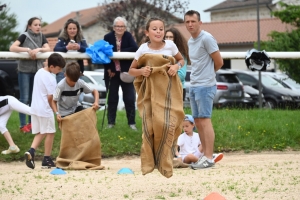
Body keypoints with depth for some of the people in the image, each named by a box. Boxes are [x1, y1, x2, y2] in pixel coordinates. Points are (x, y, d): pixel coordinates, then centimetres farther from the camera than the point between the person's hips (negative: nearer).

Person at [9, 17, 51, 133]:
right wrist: (28, 50, -27)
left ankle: (31, 123, 18)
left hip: (37, 70, 5)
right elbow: (12, 48, -19)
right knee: (25, 98, -6)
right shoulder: (24, 36, -8)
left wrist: (38, 49, -23)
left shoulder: (41, 37, 7)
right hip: (25, 70, -5)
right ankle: (23, 125, -2)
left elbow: (48, 49, -5)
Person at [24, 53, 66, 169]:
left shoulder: (39, 72, 9)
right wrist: (54, 109, 0)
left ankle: (31, 151, -7)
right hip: (45, 110, -8)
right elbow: (50, 97, -17)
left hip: (35, 108, 8)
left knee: (40, 133, 15)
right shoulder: (50, 78, -18)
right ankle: (46, 160, 10)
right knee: (50, 133, 6)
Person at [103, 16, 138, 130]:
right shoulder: (108, 37, -3)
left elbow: (134, 48, -16)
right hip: (113, 72, 0)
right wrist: (108, 69, -10)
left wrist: (120, 52, -20)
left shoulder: (128, 36, -1)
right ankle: (111, 122, 14)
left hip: (126, 73, 0)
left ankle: (131, 122, 9)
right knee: (112, 98, 6)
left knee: (129, 98, 1)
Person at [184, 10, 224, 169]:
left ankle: (209, 158, -10)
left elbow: (219, 62, -9)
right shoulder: (190, 41, 15)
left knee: (205, 120, -10)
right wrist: (196, 76, 11)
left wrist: (208, 73, 6)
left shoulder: (206, 39, -11)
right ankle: (205, 155, 16)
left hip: (205, 86, -9)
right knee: (198, 121, 10)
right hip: (194, 86, 9)